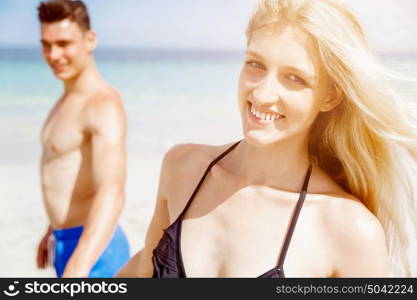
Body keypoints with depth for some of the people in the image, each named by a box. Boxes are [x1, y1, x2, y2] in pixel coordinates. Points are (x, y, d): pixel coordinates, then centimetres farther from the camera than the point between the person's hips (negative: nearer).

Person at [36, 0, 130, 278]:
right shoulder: (69, 100, 10)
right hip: (69, 243, 10)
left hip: (91, 253, -10)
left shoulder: (104, 104, -22)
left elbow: (112, 193, -36)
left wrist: (76, 270, -48)